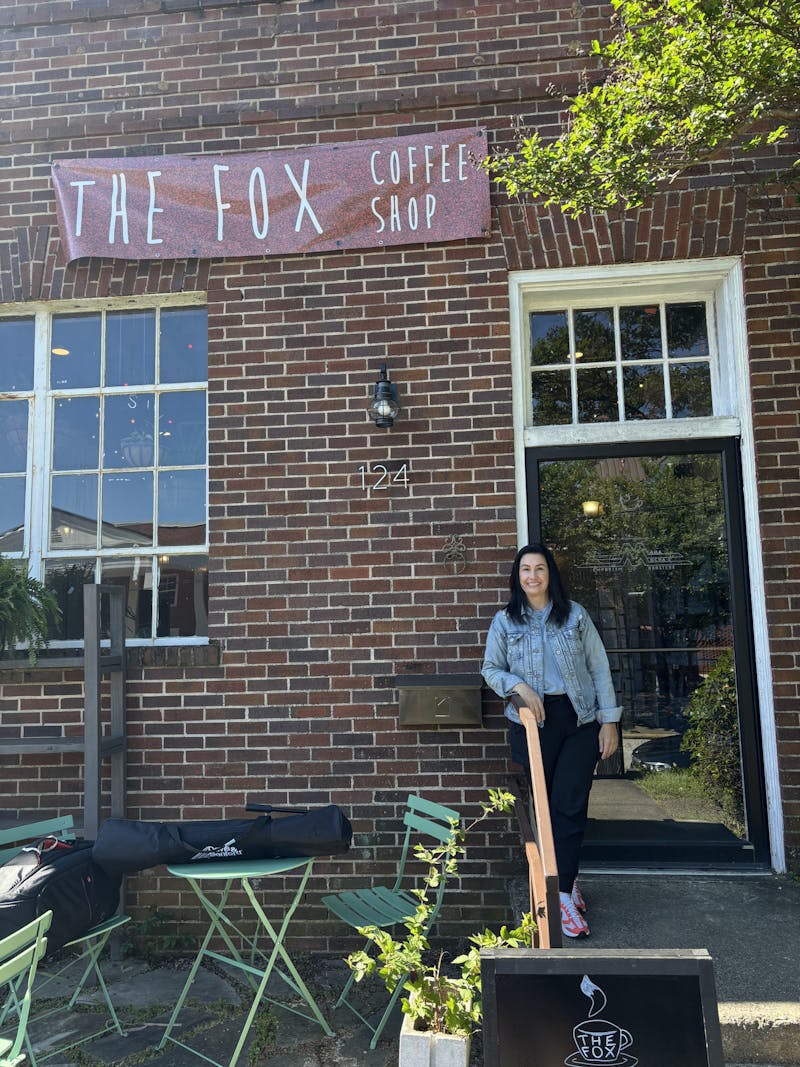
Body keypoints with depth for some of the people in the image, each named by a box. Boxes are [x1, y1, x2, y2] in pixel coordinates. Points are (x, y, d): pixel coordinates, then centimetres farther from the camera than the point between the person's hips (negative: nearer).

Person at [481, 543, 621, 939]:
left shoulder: (575, 614, 4)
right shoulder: (505, 621, 5)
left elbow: (599, 668, 4)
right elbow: (490, 669, 8)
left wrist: (609, 720, 0)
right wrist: (519, 686, -11)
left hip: (579, 720, -1)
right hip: (532, 723, 1)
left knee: (569, 806, -7)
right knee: (545, 806, 6)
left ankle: (563, 894, 0)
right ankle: (567, 881, 24)